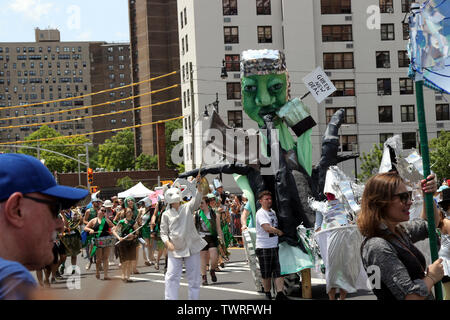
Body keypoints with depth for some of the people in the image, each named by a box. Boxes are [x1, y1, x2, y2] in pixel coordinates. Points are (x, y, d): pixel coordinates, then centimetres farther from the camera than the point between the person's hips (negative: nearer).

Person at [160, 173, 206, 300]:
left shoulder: (187, 208, 5)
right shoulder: (166, 214, 4)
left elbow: (197, 199, -12)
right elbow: (163, 232, 5)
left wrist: (199, 185, -27)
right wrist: (167, 242, -14)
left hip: (191, 247, 1)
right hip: (175, 250, -1)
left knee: (194, 277, 6)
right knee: (171, 277, -7)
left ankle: (194, 298, 17)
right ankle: (170, 299, -1)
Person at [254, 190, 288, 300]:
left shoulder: (272, 211, 14)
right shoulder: (260, 213, -12)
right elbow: (267, 228, -24)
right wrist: (279, 232, -11)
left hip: (275, 246, 7)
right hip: (264, 248, -7)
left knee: (279, 271, -2)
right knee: (266, 274, 4)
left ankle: (280, 293, -3)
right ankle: (267, 294, 17)